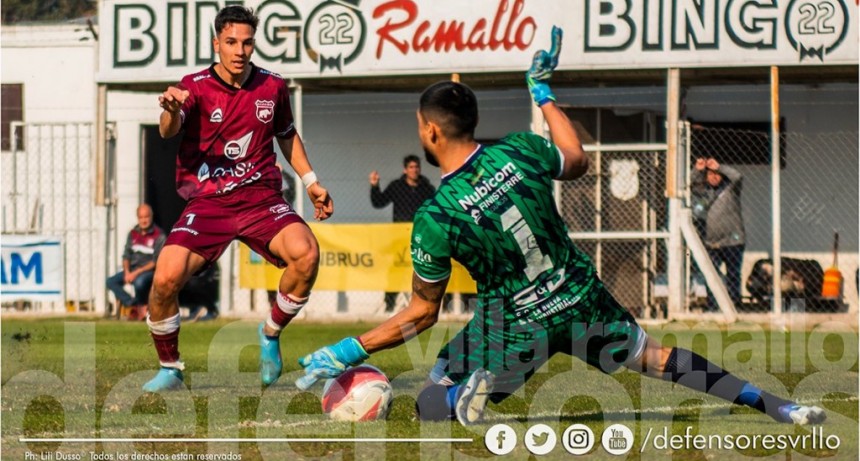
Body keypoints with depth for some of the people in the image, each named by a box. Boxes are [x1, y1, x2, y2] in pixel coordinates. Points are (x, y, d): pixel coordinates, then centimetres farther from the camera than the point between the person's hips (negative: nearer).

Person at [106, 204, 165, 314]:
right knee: (111, 281, -16)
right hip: (132, 270, 6)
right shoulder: (133, 234, 10)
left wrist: (136, 273, -17)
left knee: (139, 282, -38)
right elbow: (126, 256, 14)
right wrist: (127, 272, -5)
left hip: (149, 271, -6)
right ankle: (131, 303, -24)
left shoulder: (159, 236, -7)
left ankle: (141, 307, -11)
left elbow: (156, 262, -11)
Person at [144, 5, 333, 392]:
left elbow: (287, 135, 25)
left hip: (262, 199, 2)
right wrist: (171, 111, -48)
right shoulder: (196, 87, -6)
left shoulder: (272, 88, 5)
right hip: (207, 203, -2)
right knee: (165, 279, -20)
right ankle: (169, 369, 6)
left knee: (306, 254, -27)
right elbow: (168, 131, -25)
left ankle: (271, 334, 1)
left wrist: (310, 181, 18)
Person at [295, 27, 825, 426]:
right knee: (658, 358, 24)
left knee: (429, 402, 12)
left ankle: (468, 391, -21)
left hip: (518, 327, -4)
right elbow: (578, 161, 13)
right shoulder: (518, 151, -11)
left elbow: (422, 313, -8)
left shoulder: (435, 218, -19)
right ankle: (770, 403, 17)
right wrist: (544, 92, 23)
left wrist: (349, 352, 0)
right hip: (583, 301, 4)